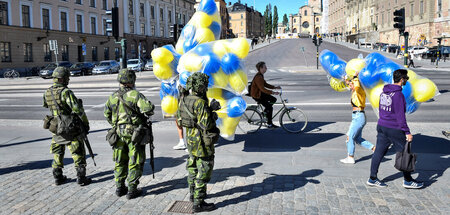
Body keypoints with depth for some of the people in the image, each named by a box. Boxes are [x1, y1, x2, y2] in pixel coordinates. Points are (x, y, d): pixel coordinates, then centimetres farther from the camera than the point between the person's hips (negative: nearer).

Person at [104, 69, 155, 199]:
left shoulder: (113, 97, 5)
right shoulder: (135, 95, -15)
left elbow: (107, 114, 16)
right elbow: (148, 108, -27)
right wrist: (147, 115, -5)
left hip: (118, 133, 6)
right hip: (134, 134, -6)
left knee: (120, 161, 17)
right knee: (135, 162, 4)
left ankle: (119, 188, 24)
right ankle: (132, 190, 8)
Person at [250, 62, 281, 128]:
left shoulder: (261, 75, 7)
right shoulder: (258, 77, -26)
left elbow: (266, 84, 13)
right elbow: (262, 89, -32)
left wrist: (275, 87, 3)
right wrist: (273, 92, -36)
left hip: (260, 93, 10)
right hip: (256, 96, -10)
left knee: (274, 99, 10)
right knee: (269, 107, -8)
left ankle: (265, 111, 14)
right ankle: (269, 124, 2)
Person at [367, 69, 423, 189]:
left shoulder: (384, 92, 8)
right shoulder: (398, 94, -17)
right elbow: (400, 116, -18)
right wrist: (407, 132, -14)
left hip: (381, 126, 8)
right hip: (395, 129, -8)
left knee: (379, 152, 9)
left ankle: (372, 178, 13)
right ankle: (408, 180, 19)